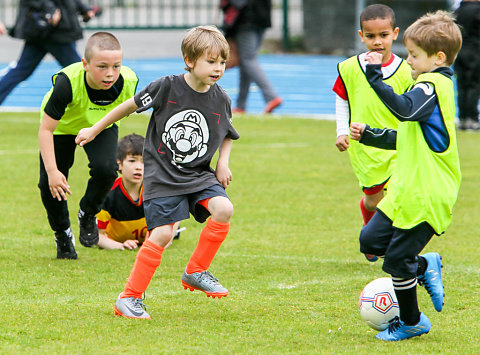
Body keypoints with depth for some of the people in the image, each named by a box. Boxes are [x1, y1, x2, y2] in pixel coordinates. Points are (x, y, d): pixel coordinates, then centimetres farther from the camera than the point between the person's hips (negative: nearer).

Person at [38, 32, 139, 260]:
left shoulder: (128, 82, -32)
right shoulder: (67, 83, -42)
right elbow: (46, 130, -34)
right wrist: (52, 170, -41)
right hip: (62, 126, -1)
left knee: (105, 169, -24)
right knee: (50, 185, -7)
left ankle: (87, 215, 8)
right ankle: (62, 234, 23)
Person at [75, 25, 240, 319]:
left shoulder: (221, 100, 1)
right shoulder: (167, 87, -11)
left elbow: (228, 135, 22)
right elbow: (130, 106, 3)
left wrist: (223, 162, 4)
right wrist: (95, 130, 9)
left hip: (199, 174, 4)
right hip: (162, 174, -4)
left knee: (224, 209, -21)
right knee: (162, 234, -14)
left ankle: (196, 273, -3)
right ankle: (129, 298, -1)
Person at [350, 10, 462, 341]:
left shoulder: (433, 85, -16)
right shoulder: (433, 85, 16)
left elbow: (405, 109, -38)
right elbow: (406, 138, 26)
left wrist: (376, 76, -39)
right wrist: (369, 135, 19)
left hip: (427, 195, -9)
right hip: (407, 189, 10)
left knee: (397, 259, -2)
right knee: (371, 241, 7)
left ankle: (411, 322, 15)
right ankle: (426, 266, 23)